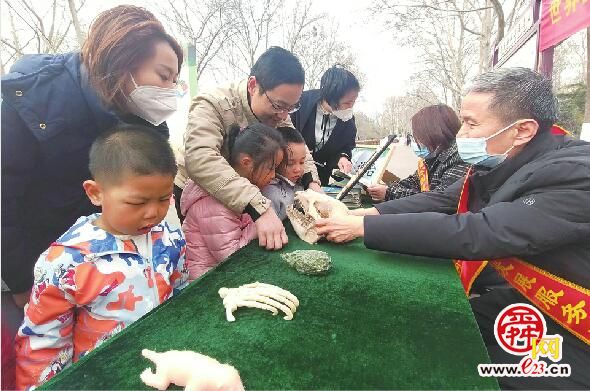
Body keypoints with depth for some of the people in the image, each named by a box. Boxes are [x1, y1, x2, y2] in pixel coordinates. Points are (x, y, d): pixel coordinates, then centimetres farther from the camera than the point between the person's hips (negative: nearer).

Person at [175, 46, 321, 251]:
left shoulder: (277, 113, -9)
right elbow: (200, 160, -46)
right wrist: (260, 208, -56)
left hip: (246, 198, 5)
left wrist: (313, 183, -19)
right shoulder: (212, 106, -30)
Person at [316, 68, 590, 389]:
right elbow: (442, 201, -2)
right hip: (512, 303, 6)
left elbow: (476, 233, -37)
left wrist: (362, 227, -33)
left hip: (563, 332, -6)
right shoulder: (499, 163, -3)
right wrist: (365, 213, -16)